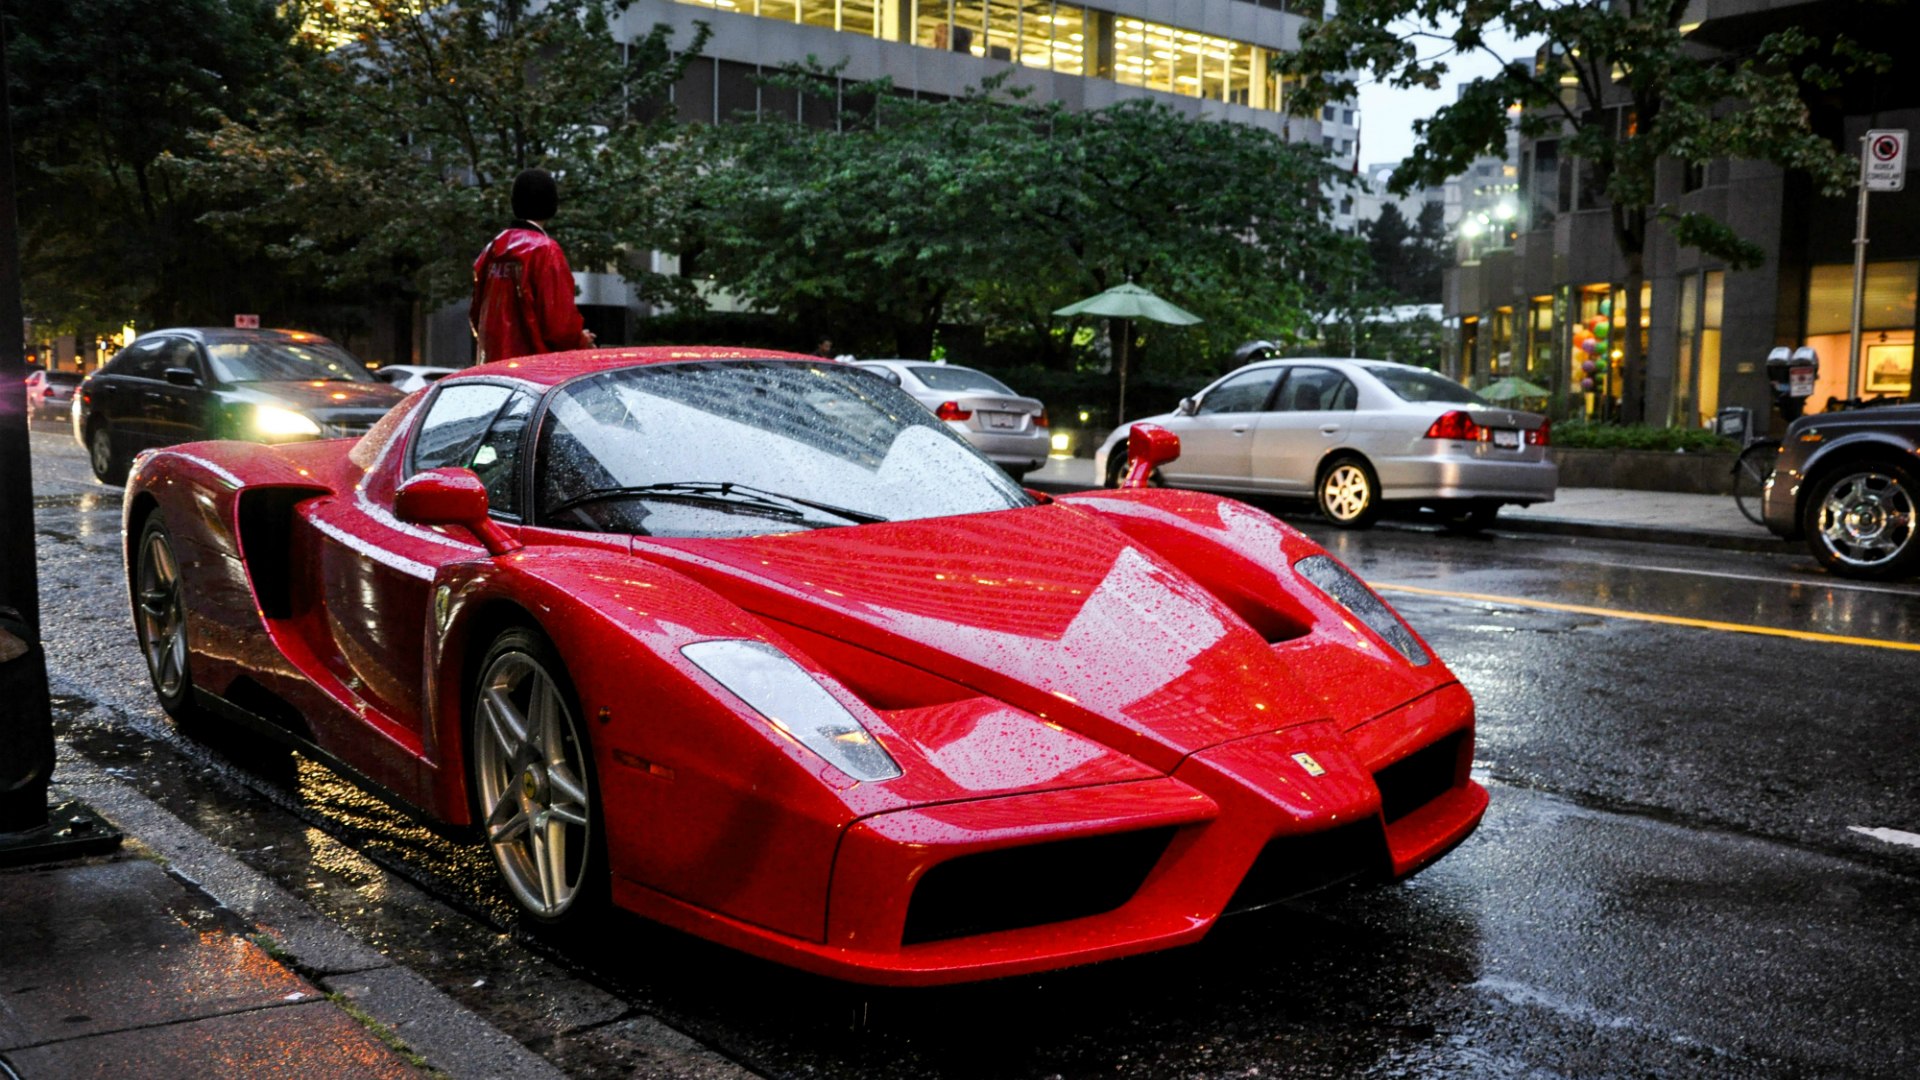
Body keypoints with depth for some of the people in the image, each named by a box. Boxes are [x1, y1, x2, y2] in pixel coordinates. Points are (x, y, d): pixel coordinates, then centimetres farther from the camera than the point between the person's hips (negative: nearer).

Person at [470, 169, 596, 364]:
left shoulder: (493, 249, 13)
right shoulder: (545, 250, -11)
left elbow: (476, 313, 18)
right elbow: (558, 317, -14)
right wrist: (580, 340, 4)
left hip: (492, 363, 8)